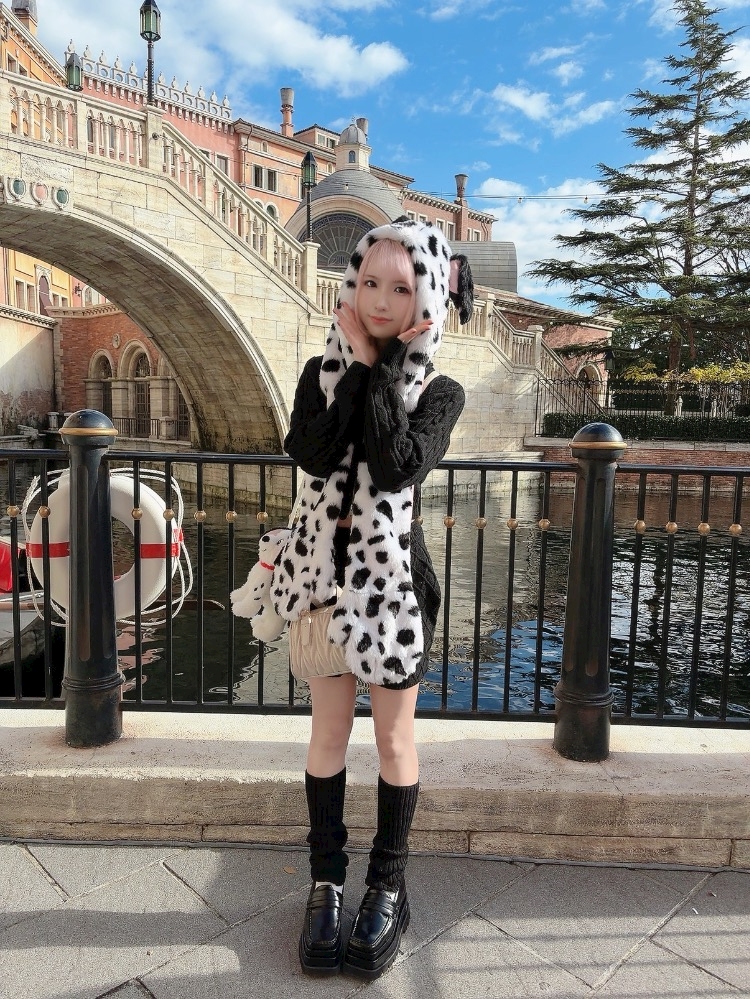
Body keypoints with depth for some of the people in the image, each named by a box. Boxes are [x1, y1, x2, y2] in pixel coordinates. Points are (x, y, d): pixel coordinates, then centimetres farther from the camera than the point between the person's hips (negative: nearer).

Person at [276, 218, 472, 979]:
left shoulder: (438, 391, -5)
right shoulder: (321, 372, 1)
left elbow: (398, 466, -24)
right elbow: (313, 455, -18)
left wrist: (380, 368, -18)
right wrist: (357, 362, -16)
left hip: (394, 577, -2)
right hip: (326, 572, 2)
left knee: (393, 737, 11)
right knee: (329, 731, 14)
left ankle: (388, 887, 32)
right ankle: (326, 881, 33)